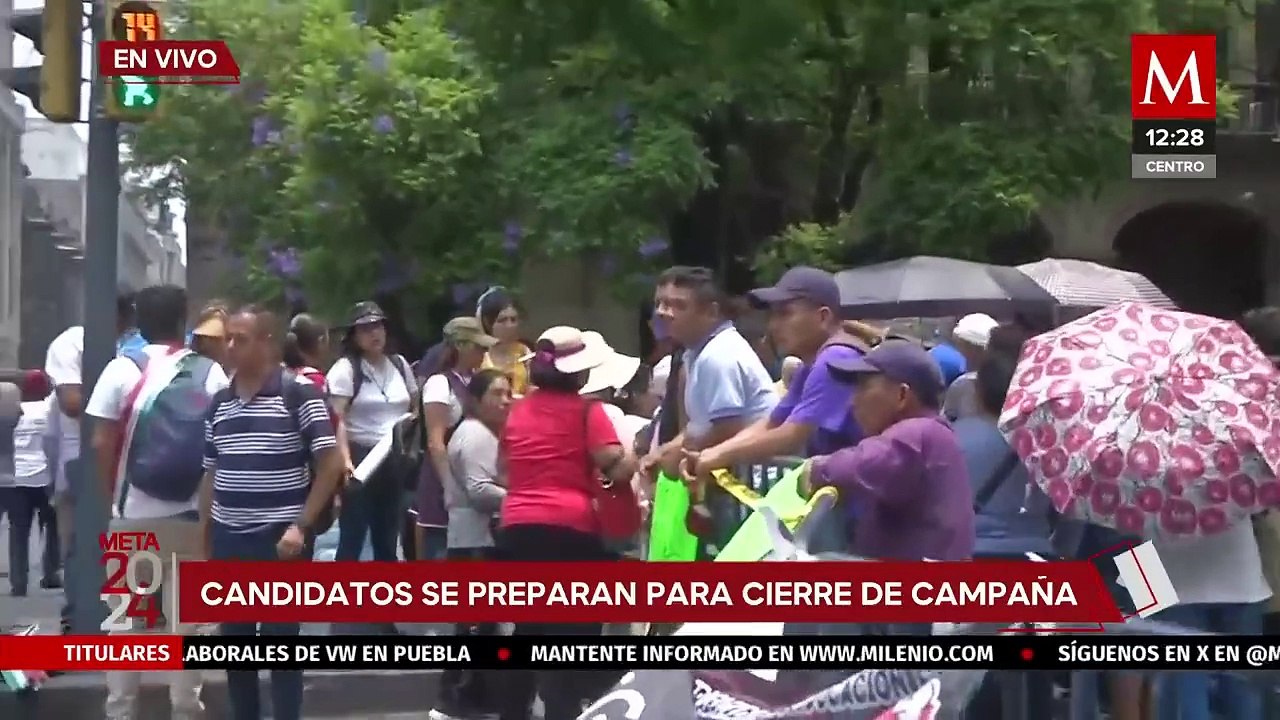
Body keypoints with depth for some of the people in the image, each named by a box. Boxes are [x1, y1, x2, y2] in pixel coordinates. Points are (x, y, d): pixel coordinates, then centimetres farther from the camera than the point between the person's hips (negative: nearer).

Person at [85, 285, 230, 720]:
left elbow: (102, 444, -7)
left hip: (133, 513, -1)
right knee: (186, 617, 8)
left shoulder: (122, 370, -5)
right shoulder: (211, 373, -1)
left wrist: (113, 495, 6)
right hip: (192, 512, 1)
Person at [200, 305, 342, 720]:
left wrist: (301, 526, -14)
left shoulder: (300, 395, -8)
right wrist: (203, 537, 10)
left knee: (282, 642, -1)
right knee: (235, 642, 11)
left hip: (281, 540, -6)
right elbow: (210, 476, 15)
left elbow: (330, 464, -9)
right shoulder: (218, 405, 9)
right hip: (228, 541, 6)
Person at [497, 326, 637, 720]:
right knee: (571, 634, -1)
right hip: (570, 528, -6)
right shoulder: (586, 410, -4)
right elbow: (617, 466, -10)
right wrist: (632, 461, 11)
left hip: (518, 527, 6)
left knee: (528, 628, 17)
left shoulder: (518, 411, 13)